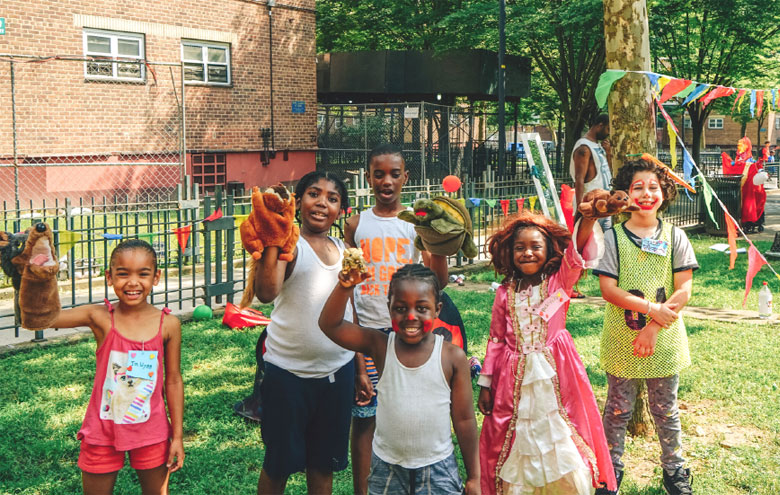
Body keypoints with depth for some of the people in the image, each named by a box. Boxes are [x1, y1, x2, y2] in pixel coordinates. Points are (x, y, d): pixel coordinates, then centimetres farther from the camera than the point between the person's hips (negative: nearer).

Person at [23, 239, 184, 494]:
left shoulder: (168, 324, -10)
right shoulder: (99, 318, -13)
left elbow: (173, 380, -2)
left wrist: (177, 436, 1)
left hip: (151, 433, 1)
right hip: (102, 432, 0)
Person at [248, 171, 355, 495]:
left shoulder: (344, 249, 7)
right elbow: (266, 293, -31)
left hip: (338, 370, 5)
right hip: (288, 371, -5)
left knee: (324, 462, 17)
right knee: (280, 462, 9)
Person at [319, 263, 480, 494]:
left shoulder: (453, 356, -11)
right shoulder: (380, 346, -9)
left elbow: (464, 420, -4)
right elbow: (330, 325, -19)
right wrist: (344, 286, -34)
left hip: (438, 470, -1)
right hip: (386, 469, 1)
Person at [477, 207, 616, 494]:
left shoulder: (559, 282, -4)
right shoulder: (505, 293, 2)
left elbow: (578, 250, -23)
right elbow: (496, 339, 8)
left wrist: (588, 216, -42)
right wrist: (485, 384, 8)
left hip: (555, 376, -1)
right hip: (515, 377, 2)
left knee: (562, 443, 7)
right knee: (516, 443, 10)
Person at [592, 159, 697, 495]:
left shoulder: (675, 237, 0)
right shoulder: (613, 237, -4)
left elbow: (684, 290, -5)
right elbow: (608, 289, -10)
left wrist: (653, 327, -14)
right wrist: (651, 308, -20)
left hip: (664, 340, 1)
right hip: (621, 339, -1)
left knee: (666, 409, 13)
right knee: (618, 408, 11)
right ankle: (612, 468, 27)